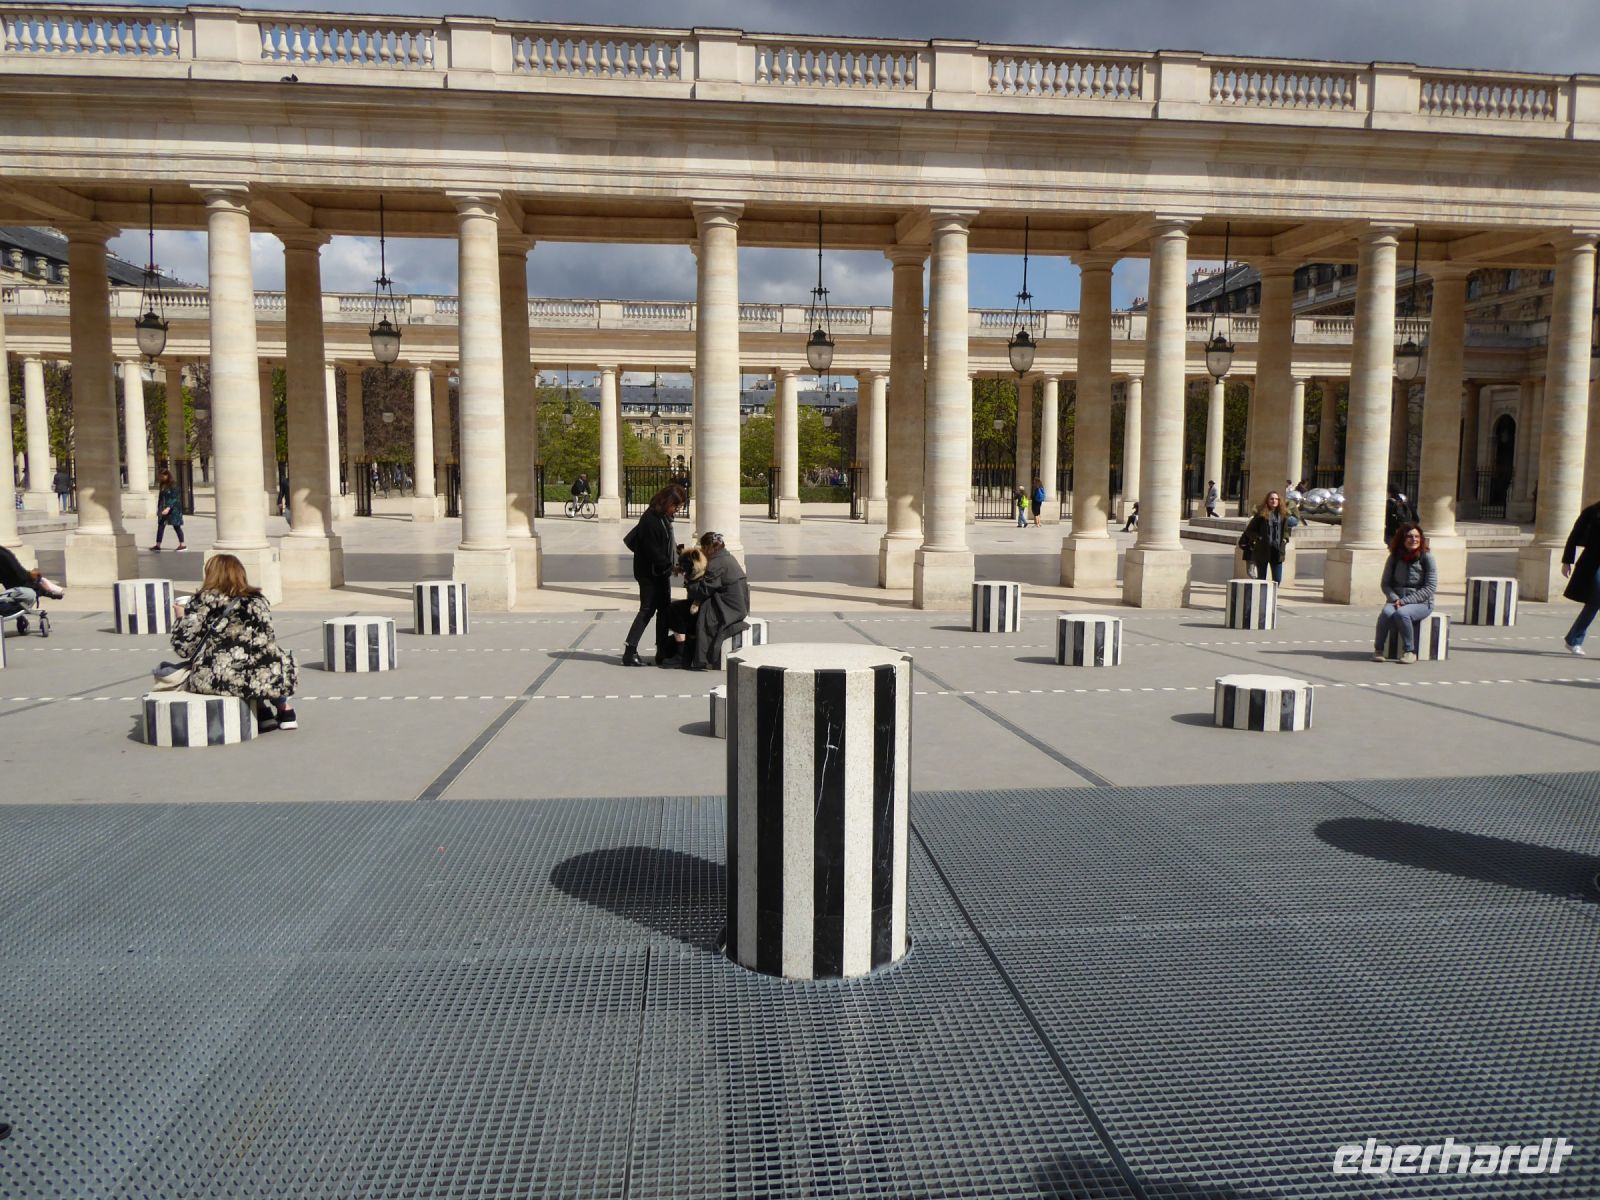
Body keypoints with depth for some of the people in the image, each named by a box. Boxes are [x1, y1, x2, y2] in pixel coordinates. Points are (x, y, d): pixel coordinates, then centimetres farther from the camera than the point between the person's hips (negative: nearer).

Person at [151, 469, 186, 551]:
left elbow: (175, 499, -17)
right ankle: (158, 545, 8)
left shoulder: (173, 486, -11)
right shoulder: (162, 486, 11)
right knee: (160, 526, 4)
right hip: (163, 510, 7)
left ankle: (182, 545, 6)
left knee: (176, 526, -2)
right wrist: (159, 509, 16)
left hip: (173, 510, -7)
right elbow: (160, 498, 18)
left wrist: (168, 508, -24)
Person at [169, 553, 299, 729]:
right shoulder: (258, 601, 8)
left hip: (212, 681, 0)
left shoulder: (201, 602, 1)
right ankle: (285, 712, 28)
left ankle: (264, 715, 19)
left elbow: (183, 647, 1)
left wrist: (181, 619, 18)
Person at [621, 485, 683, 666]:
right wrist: (669, 565, -19)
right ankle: (630, 651, 1)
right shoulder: (650, 520, -21)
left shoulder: (664, 517, 8)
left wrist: (678, 551, 5)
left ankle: (663, 652, 16)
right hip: (649, 573, -9)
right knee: (648, 609, -4)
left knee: (664, 609, 10)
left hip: (661, 571, 9)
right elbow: (652, 551, -22)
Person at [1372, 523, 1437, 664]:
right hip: (1396, 599, 3)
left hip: (1421, 602, -3)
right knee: (1386, 613, -30)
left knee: (1401, 613, -34)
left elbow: (1430, 587, -8)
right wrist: (1395, 599, -12)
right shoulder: (1394, 557, 6)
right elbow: (1385, 583, 8)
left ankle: (1410, 652, -19)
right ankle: (1378, 650, -19)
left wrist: (1405, 600, -16)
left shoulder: (1426, 558, -4)